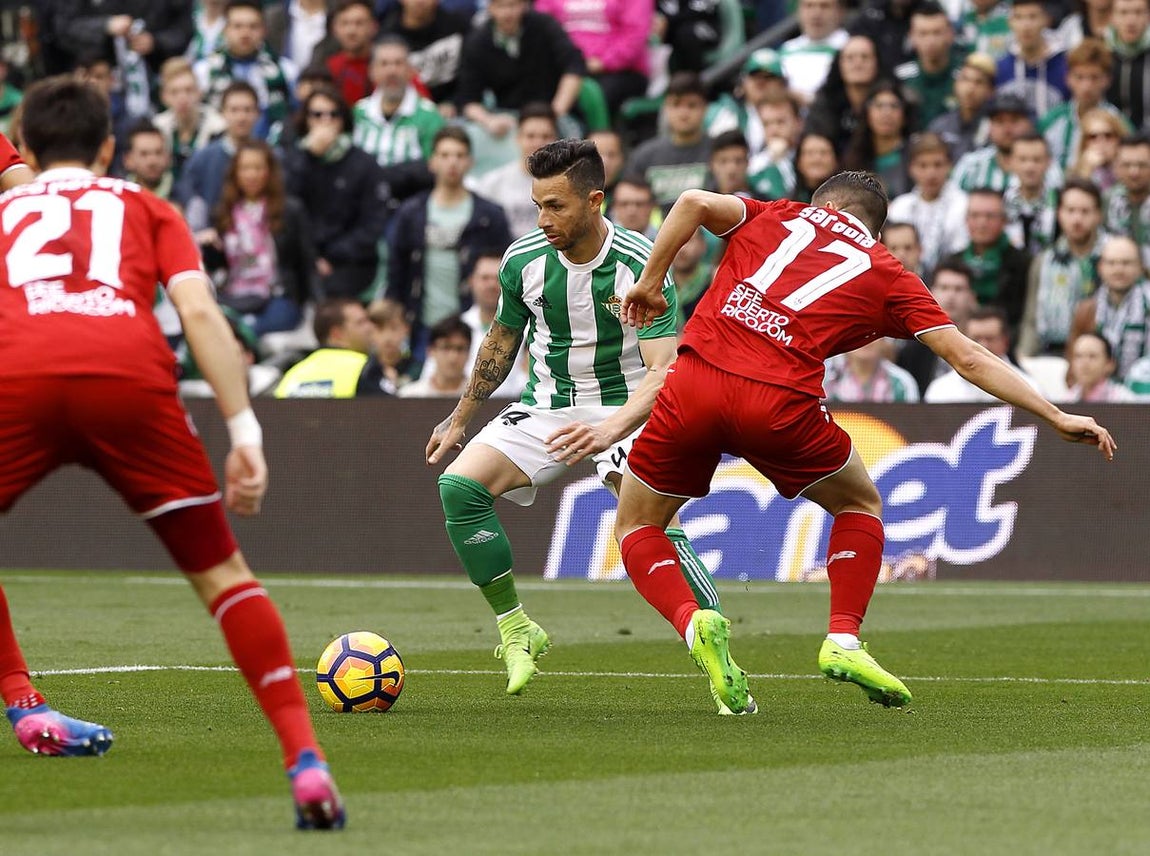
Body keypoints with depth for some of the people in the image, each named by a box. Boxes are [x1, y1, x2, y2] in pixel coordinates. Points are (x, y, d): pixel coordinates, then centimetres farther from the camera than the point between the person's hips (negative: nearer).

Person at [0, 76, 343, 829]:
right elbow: (199, 311, 12)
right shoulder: (144, 208, 29)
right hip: (131, 377, 0)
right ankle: (305, 759, -5)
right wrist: (245, 432, 7)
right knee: (223, 574, 9)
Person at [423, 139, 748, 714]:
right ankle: (516, 632, -5)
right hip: (546, 407, 4)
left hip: (626, 408, -4)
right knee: (459, 485, -19)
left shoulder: (642, 265, -20)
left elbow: (663, 372, -26)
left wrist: (609, 431, -42)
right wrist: (459, 420, 23)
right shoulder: (523, 260, -7)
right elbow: (502, 341, 13)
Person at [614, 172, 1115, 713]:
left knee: (636, 526, 20)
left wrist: (650, 283, 15)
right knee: (860, 505, 28)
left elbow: (695, 203, 5)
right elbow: (968, 358, 14)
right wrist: (1056, 417, 18)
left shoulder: (776, 217, 23)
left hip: (694, 384, 1)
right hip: (779, 404, -1)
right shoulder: (887, 276, 19)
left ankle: (693, 624, -8)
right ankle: (843, 640, 10)